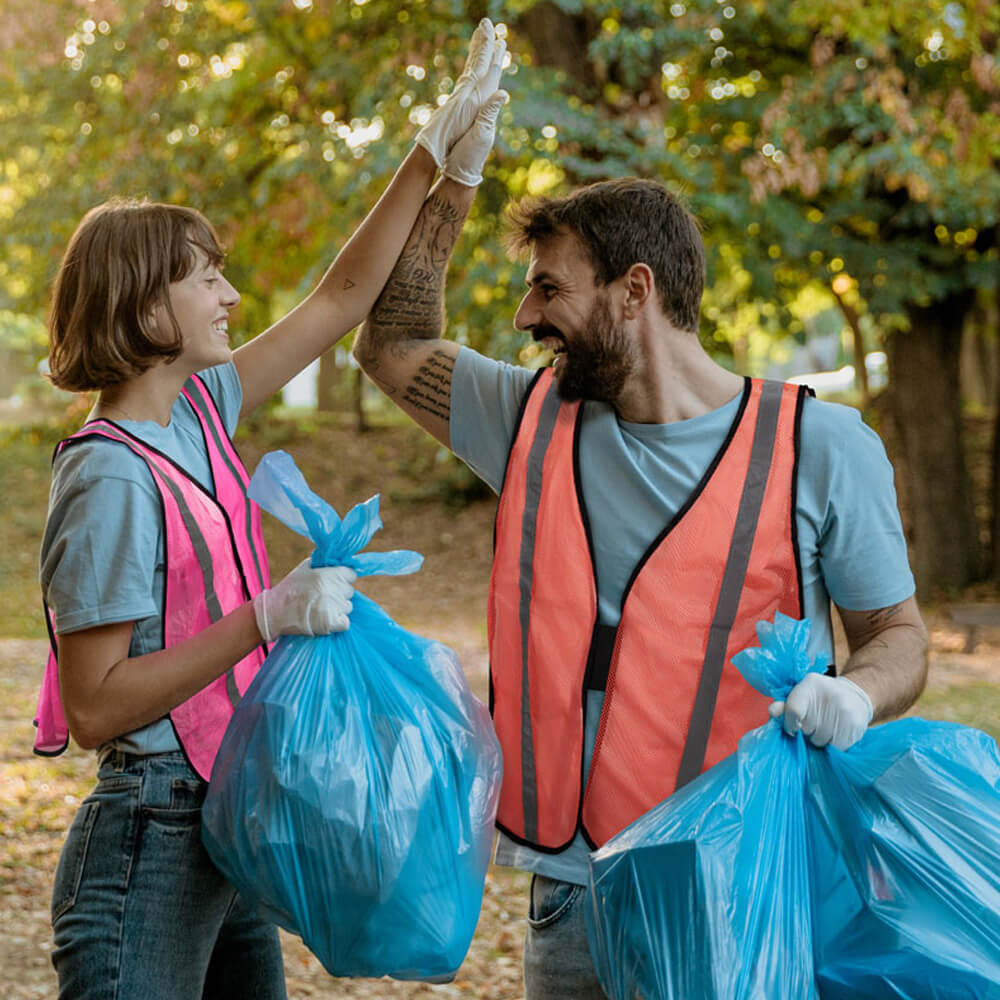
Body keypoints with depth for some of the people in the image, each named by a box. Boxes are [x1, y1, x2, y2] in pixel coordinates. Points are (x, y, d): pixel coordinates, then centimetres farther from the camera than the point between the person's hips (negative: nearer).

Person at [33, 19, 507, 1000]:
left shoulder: (198, 410, 5)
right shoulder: (110, 477, -19)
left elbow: (341, 299, 14)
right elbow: (94, 708, -21)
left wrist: (436, 156, 11)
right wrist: (267, 618, -25)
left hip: (228, 833, 9)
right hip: (147, 845, -9)